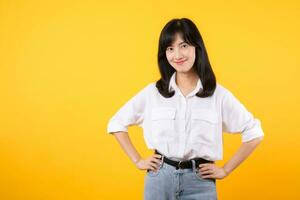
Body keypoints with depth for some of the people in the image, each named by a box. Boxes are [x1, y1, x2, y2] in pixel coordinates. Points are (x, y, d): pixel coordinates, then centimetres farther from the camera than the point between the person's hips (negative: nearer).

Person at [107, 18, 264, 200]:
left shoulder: (218, 95, -4)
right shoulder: (153, 92, 0)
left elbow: (254, 133, 2)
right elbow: (117, 124, 9)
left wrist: (226, 170, 0)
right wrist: (137, 161, 3)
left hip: (200, 182, -1)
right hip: (160, 179, 1)